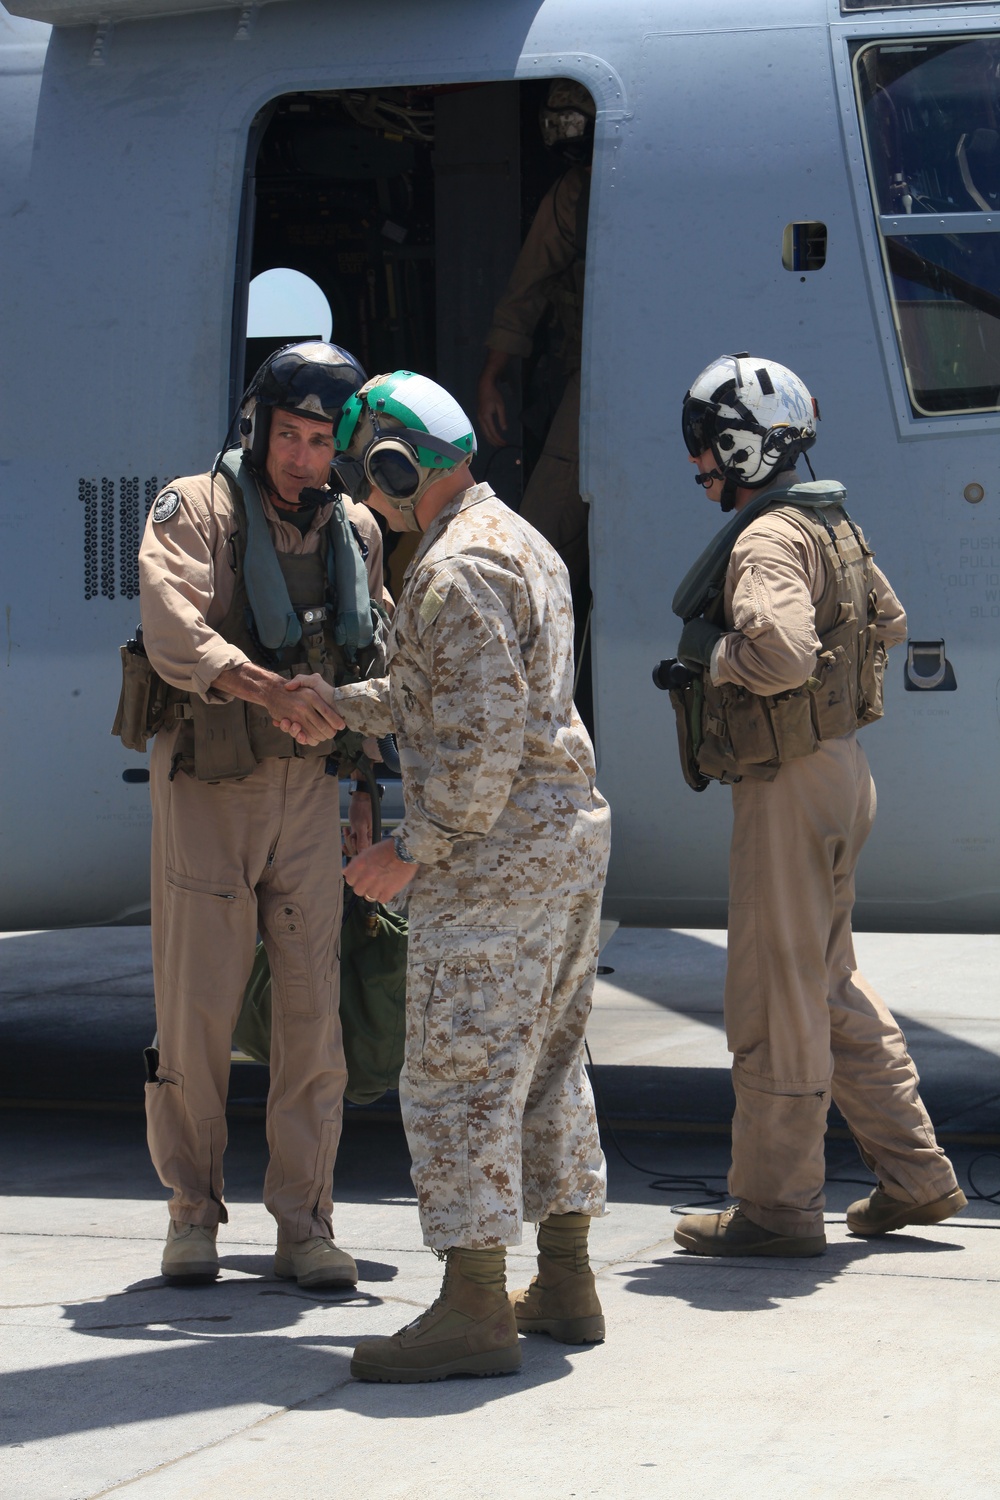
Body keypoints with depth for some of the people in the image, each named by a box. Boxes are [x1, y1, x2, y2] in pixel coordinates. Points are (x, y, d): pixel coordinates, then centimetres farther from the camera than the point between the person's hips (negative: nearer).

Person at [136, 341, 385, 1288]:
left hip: (309, 789, 4)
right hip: (206, 784, -4)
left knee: (314, 1011, 1)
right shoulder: (194, 511, -7)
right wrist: (267, 687, -40)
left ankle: (304, 1223, 8)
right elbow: (175, 631, -25)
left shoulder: (356, 533, 9)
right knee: (196, 1007, -2)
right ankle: (193, 1211, 11)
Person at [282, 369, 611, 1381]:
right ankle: (564, 1286, 21)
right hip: (571, 829, 10)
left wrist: (410, 852, -16)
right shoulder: (522, 545, 16)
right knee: (545, 1061, 16)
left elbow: (484, 739, -23)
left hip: (493, 848, -10)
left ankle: (473, 1312, -7)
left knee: (459, 1072, -7)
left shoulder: (455, 570, -17)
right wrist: (332, 703, 31)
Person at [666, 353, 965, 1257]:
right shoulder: (830, 525, 14)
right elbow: (890, 623, 27)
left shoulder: (766, 543, -18)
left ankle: (777, 1206, 4)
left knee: (777, 992, -3)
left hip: (794, 783, -10)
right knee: (830, 981, 18)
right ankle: (915, 1175, 21)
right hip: (837, 766, 10)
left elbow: (782, 649, -34)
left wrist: (709, 653, -17)